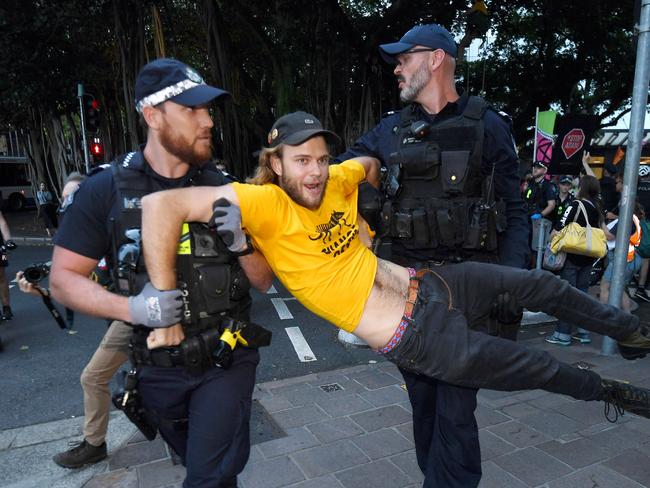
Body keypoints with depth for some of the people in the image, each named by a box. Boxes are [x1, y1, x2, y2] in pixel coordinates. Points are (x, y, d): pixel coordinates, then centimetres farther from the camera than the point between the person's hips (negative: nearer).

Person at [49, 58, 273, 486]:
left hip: (225, 361, 0)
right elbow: (63, 279, -6)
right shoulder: (106, 190, -9)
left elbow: (263, 282, -2)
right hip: (158, 369, 1)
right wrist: (132, 308, -23)